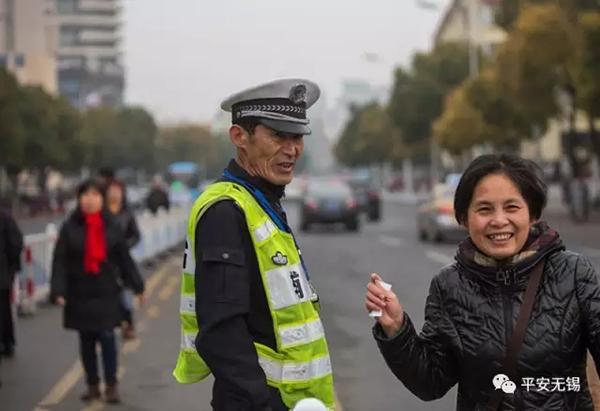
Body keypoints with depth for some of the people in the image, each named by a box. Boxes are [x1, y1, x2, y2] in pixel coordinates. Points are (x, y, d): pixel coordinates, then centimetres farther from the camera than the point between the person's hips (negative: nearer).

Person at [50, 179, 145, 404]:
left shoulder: (111, 226, 2)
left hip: (106, 292, 0)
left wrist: (137, 286, 5)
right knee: (86, 341, 9)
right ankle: (92, 385, 20)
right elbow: (60, 261, -5)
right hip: (80, 294, 1)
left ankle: (111, 385, 3)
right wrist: (58, 291, -14)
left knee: (107, 337, -6)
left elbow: (124, 258, 6)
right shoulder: (70, 227, -3)